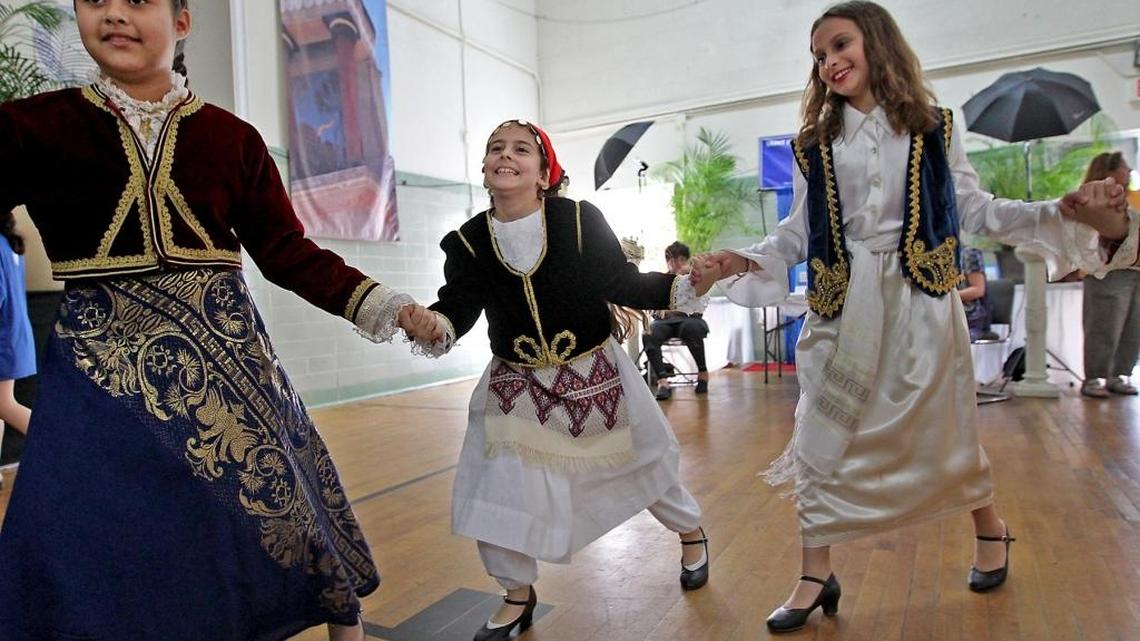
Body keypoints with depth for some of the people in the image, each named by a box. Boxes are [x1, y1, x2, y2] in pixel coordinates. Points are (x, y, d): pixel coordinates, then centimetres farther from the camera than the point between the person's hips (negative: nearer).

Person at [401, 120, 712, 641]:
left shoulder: (580, 220, -15)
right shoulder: (467, 242, -10)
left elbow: (624, 285, -11)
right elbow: (458, 306, -21)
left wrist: (688, 284, -24)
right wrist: (431, 324, -44)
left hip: (595, 373, -1)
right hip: (516, 385, 2)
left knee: (642, 465, 16)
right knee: (496, 492, -1)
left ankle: (690, 530, 50)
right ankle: (519, 596, 28)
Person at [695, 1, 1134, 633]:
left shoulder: (933, 129, 5)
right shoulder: (815, 144, 6)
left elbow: (974, 209, 5)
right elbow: (798, 232, 5)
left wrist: (1067, 212, -6)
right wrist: (744, 261, -10)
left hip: (919, 302, -1)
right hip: (843, 309, 1)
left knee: (943, 429, 8)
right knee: (821, 439, -1)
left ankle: (990, 529, 40)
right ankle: (815, 578, 13)